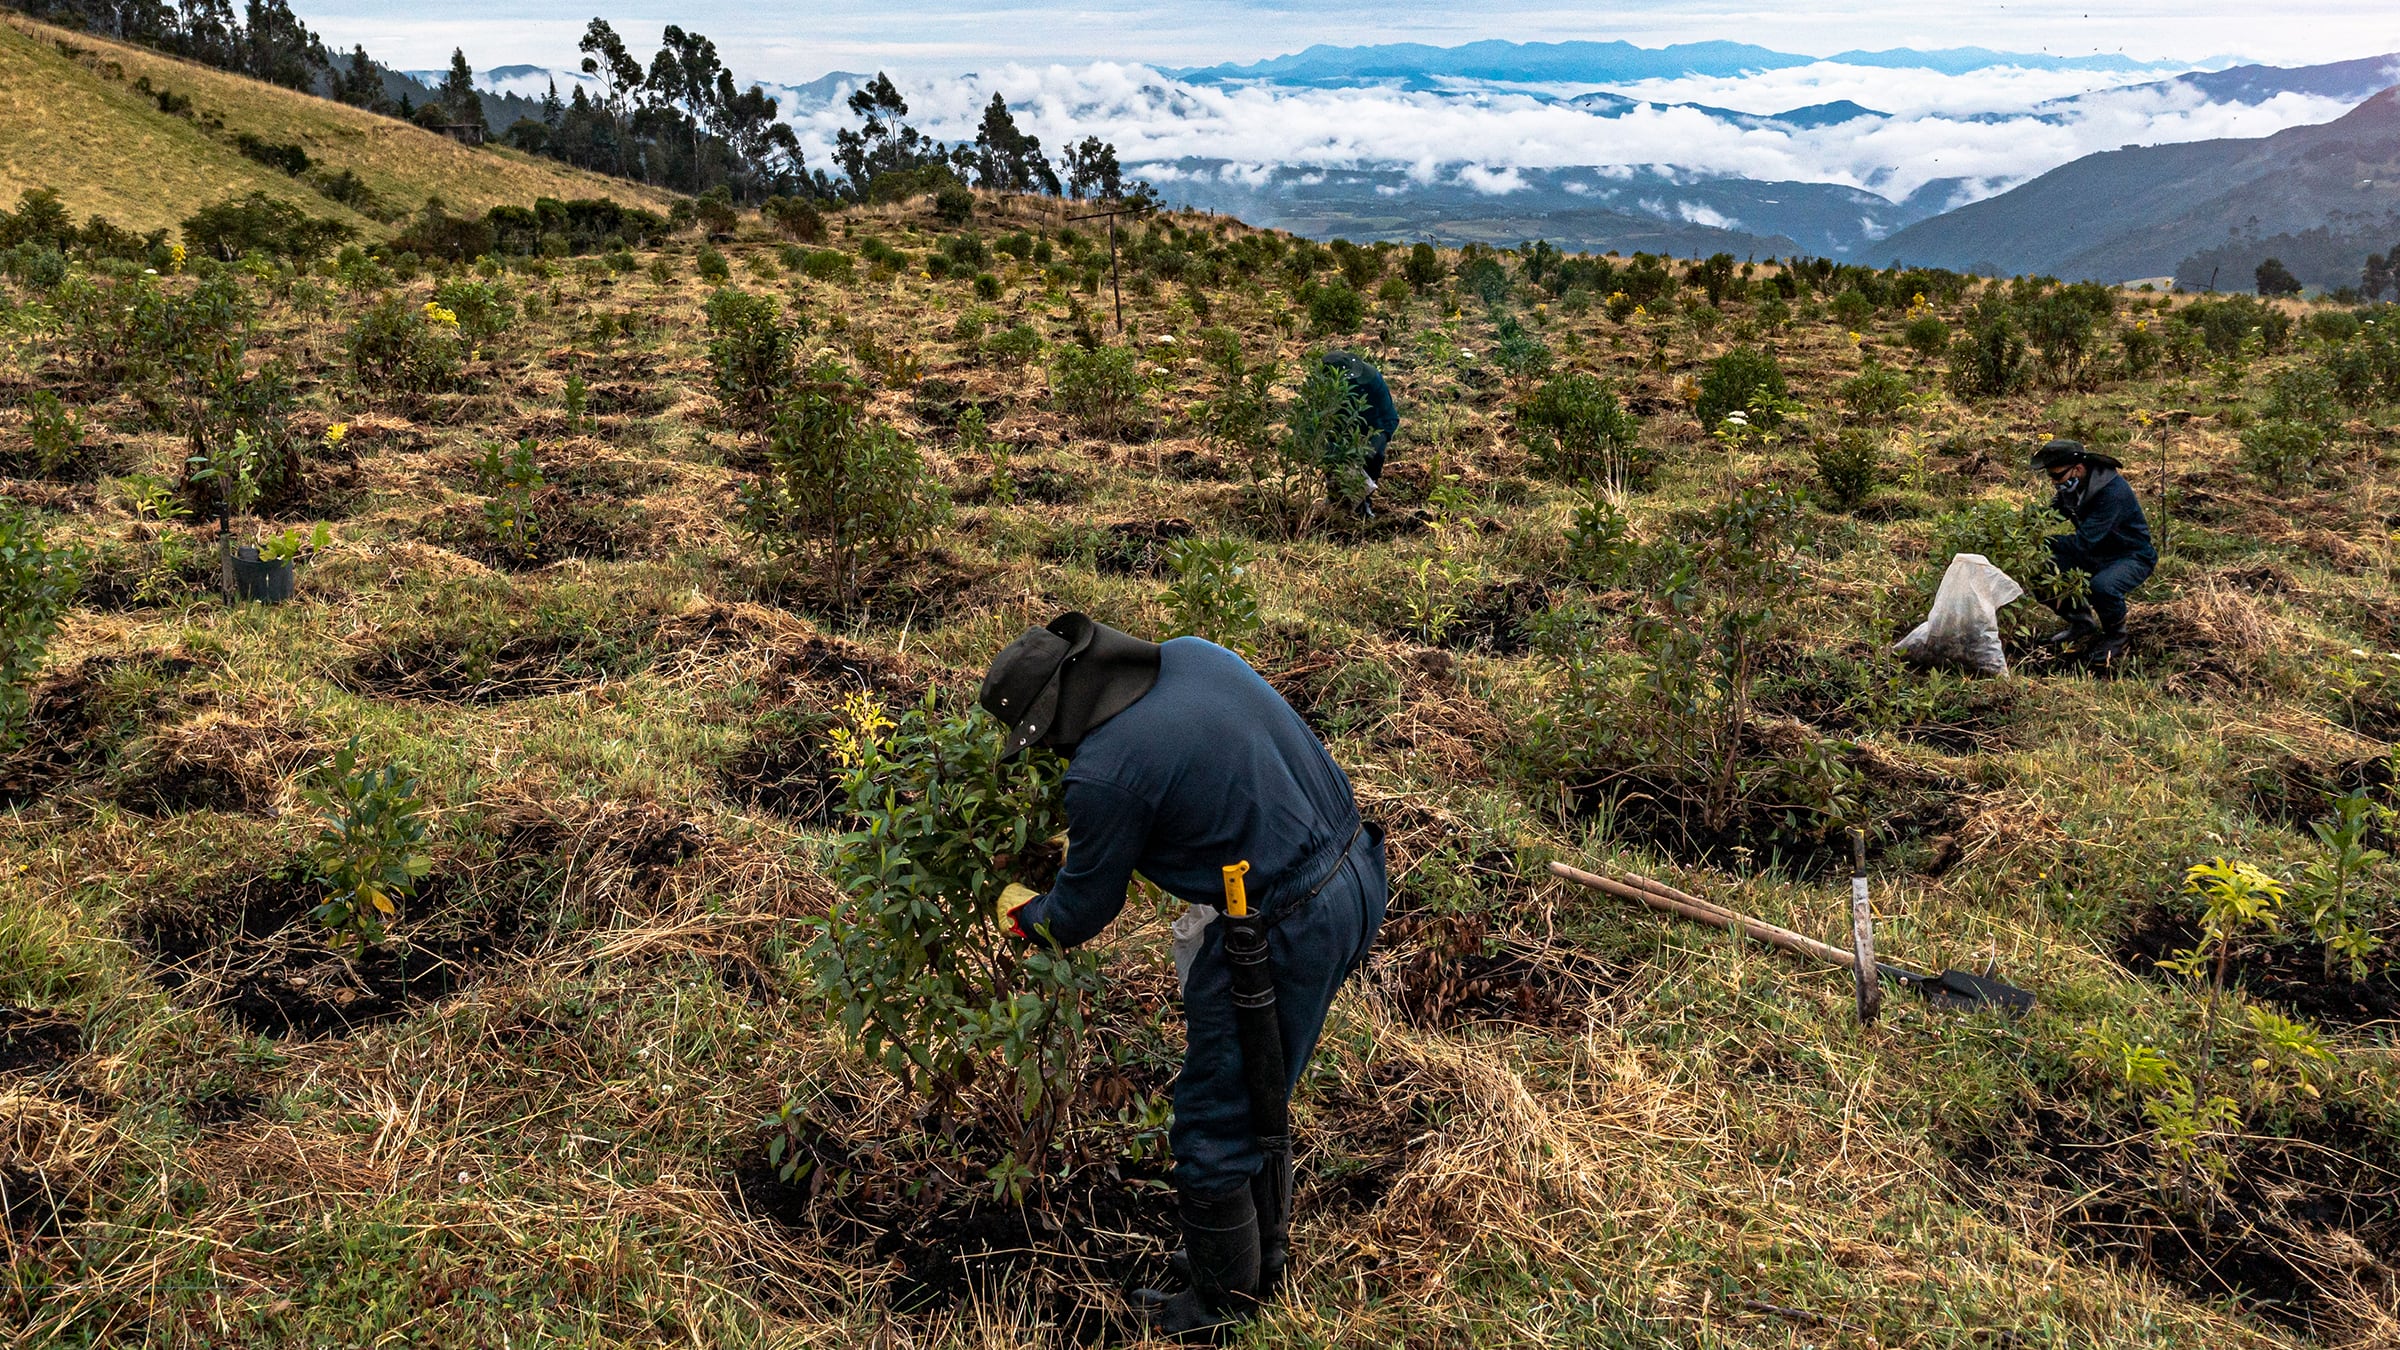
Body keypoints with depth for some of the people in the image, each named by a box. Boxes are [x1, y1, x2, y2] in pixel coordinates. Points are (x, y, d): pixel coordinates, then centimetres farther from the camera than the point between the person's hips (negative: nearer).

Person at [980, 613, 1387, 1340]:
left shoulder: (1104, 774, -20)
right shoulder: (1194, 653, 1)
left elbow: (1081, 913, -4)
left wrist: (1023, 912, 19)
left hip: (1287, 936, -9)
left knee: (1214, 1127, 11)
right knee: (1254, 1088, 27)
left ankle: (1222, 1302, 32)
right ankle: (1263, 1246, 46)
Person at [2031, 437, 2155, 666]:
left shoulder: (2113, 491, -32)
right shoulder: (2071, 486, -7)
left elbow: (2083, 542, -36)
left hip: (2133, 556, -8)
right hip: (2095, 553, 8)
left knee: (2102, 586, -38)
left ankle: (2116, 636, -6)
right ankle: (2081, 623, 14)